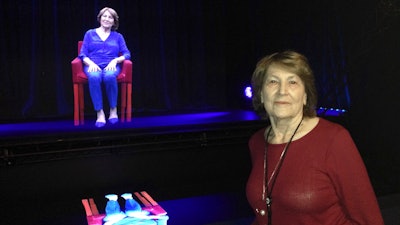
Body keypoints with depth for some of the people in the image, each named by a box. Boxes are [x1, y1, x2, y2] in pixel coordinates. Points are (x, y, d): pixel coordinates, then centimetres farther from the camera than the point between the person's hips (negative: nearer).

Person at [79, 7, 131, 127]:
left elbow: (127, 54, 7)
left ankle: (113, 110, -23)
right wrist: (91, 63, -14)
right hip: (93, 66, 0)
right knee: (94, 77, -38)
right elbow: (82, 54, 7)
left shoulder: (118, 36, 18)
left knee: (109, 76, -39)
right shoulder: (90, 34, 16)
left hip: (111, 66, 0)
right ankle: (100, 113, -33)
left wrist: (115, 60, -13)